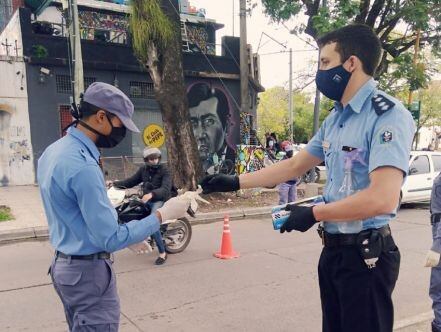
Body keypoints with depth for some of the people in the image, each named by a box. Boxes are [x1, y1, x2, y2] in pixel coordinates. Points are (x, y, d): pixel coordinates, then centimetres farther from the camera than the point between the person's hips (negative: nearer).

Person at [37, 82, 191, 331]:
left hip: (65, 264, 9)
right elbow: (111, 239, -24)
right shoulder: (83, 166, -26)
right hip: (89, 271, -9)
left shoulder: (54, 150, 5)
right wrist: (162, 215, -17)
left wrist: (123, 235, 12)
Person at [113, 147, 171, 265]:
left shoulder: (164, 171, -11)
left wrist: (151, 194, -43)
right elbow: (131, 181, 16)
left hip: (160, 201, -7)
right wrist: (115, 183, 4)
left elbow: (166, 189, -26)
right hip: (146, 200, 7)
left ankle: (162, 253, -18)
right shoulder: (143, 169, 8)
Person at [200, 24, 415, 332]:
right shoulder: (335, 119, 9)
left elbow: (382, 199, -28)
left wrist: (313, 214, -17)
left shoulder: (387, 115, -19)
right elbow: (293, 166, 14)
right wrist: (234, 182, 10)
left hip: (366, 254, -8)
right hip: (333, 248, 8)